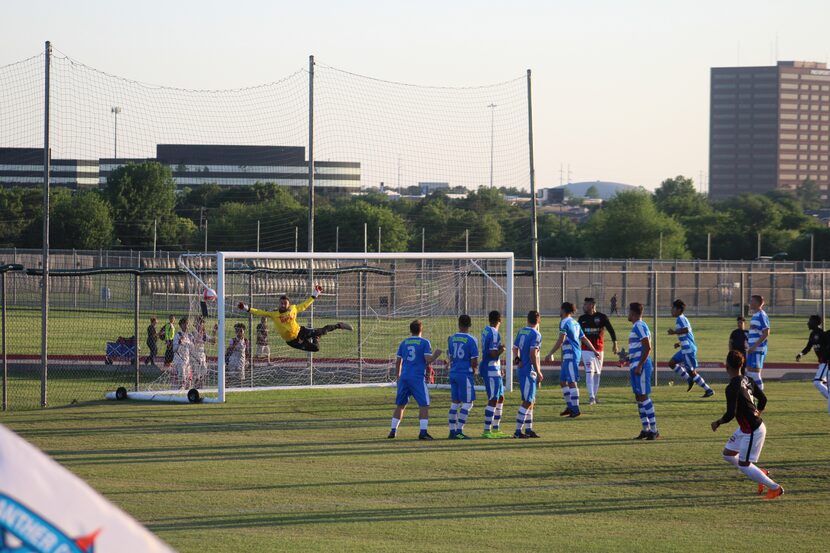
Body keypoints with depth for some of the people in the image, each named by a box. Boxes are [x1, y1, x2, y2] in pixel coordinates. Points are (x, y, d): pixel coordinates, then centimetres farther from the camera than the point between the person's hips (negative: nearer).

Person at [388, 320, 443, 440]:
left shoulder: (403, 343, 11)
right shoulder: (424, 343, -2)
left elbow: (398, 361, 15)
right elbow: (428, 360, -11)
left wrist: (397, 376, 25)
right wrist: (436, 355, 9)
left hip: (404, 377, 5)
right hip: (418, 378, -5)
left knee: (400, 405, 13)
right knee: (424, 405, -3)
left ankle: (393, 431, 13)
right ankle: (423, 431, -13)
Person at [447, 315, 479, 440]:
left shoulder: (451, 339, 6)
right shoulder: (471, 340, -10)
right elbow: (474, 361, -10)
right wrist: (474, 370, 9)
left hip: (453, 373, 6)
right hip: (466, 374, -6)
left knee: (455, 403, 12)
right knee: (467, 403, -1)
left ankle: (452, 431, 11)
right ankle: (459, 431, -8)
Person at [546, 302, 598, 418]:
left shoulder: (564, 322, -10)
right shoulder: (575, 323, 17)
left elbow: (561, 341, -16)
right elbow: (584, 339, 20)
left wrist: (550, 354, -13)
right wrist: (594, 351, 27)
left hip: (570, 355, -9)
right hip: (567, 357, 9)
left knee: (572, 382, -9)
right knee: (563, 381, 14)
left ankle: (575, 409, -10)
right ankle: (570, 407, 17)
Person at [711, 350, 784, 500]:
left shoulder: (732, 388, -26)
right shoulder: (748, 379, 0)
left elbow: (730, 414, -27)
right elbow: (763, 399, 12)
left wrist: (717, 423, -8)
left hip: (752, 432, -9)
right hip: (745, 428, 9)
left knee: (744, 465, 2)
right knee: (728, 454, 18)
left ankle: (775, 488, 10)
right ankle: (761, 473, 24)